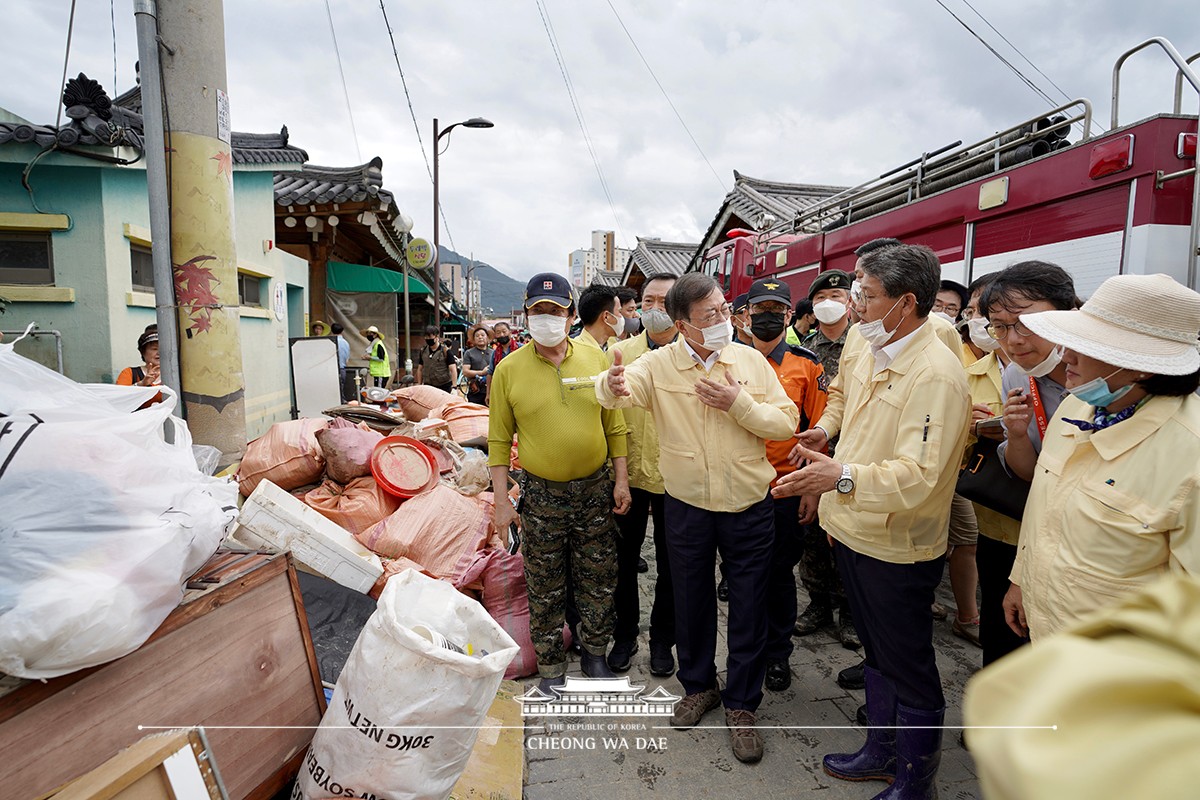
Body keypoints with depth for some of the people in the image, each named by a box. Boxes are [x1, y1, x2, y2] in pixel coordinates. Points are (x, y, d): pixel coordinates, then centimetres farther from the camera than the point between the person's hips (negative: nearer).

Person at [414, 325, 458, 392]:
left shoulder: (445, 351, -7)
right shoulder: (422, 351, 8)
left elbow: (453, 370, -10)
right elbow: (420, 370, 16)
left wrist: (454, 387, -18)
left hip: (444, 387, -4)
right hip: (428, 387, 4)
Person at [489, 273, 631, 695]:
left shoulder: (595, 358, -1)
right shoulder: (509, 369, -5)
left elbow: (614, 425, 4)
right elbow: (499, 440, -2)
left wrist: (621, 480, 2)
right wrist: (501, 501, -4)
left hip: (596, 488, 2)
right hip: (541, 494, -1)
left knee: (599, 580, 14)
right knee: (545, 589, 12)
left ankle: (595, 654, 37)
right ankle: (551, 667, 33)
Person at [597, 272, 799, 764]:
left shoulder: (751, 360, -3)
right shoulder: (659, 364, -6)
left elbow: (786, 423, -5)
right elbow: (617, 390, -23)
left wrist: (739, 403, -20)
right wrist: (613, 385, -47)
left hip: (749, 506, 0)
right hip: (686, 507, 0)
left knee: (748, 607, 12)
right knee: (691, 600, 18)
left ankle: (741, 704, 34)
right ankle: (698, 685, 44)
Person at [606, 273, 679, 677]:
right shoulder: (619, 352, 1)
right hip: (629, 474, 1)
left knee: (670, 566, 15)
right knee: (624, 559, 15)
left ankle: (662, 638, 37)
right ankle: (624, 634, 38)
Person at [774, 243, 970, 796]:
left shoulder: (935, 374, -22)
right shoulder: (870, 353, 4)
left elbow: (918, 475, -31)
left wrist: (843, 476, -43)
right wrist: (826, 429, 10)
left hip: (897, 551, -8)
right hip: (855, 535, 8)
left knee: (909, 671, 13)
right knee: (876, 653, 25)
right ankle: (881, 751, 45)